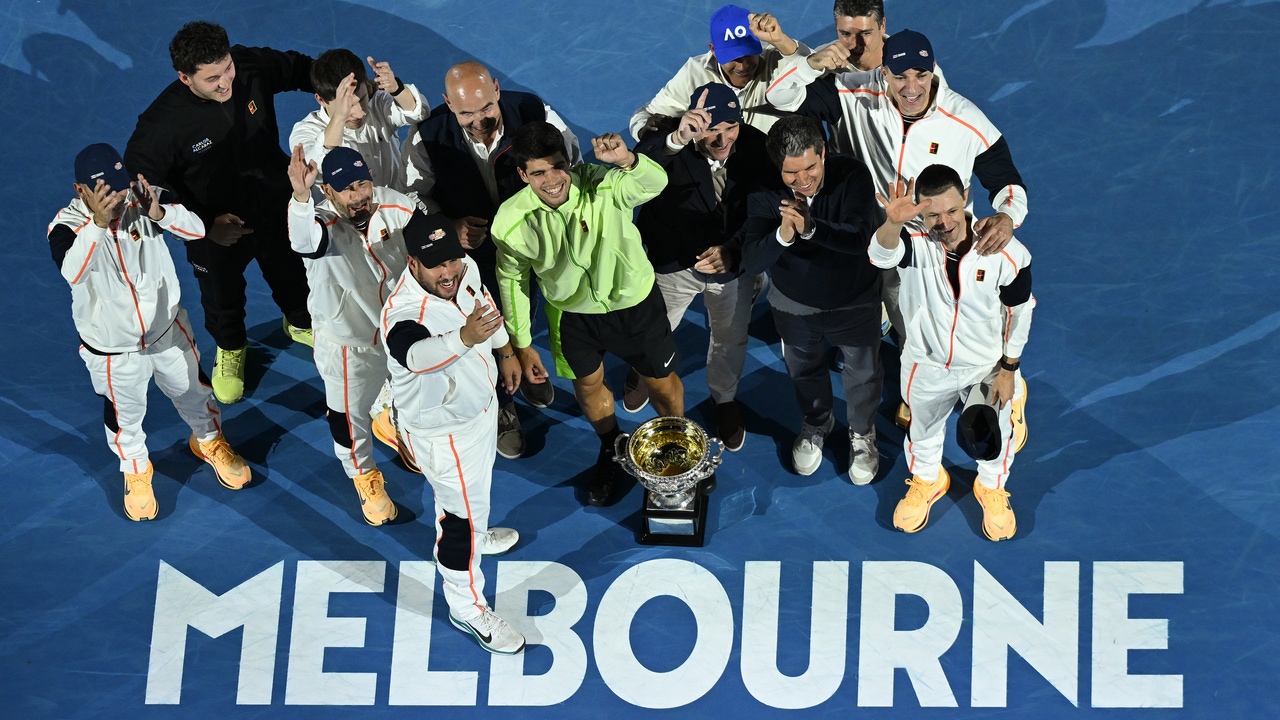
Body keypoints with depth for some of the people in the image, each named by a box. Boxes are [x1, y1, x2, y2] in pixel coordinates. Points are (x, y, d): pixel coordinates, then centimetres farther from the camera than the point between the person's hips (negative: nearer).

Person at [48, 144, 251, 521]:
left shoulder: (141, 201, -19)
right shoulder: (67, 225, -27)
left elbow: (197, 229, -24)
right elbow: (73, 272, -47)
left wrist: (159, 213, -44)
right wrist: (99, 223, -60)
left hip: (167, 330, 3)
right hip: (113, 349, -3)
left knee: (193, 391, 26)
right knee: (124, 416, 19)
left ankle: (209, 441, 56)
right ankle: (136, 470, 49)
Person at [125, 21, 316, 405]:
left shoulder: (252, 68, -27)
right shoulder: (161, 123, -35)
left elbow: (299, 68, -7)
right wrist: (206, 225, -28)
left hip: (277, 209, 3)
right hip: (215, 229, -3)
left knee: (292, 275, 31)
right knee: (222, 297, 27)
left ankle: (301, 323, 65)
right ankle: (231, 350, 61)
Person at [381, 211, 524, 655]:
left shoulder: (466, 269, -18)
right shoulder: (404, 314, -43)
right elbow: (417, 354, -66)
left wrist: (505, 351, 20)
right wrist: (464, 338, -84)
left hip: (478, 405, 7)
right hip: (443, 432, -7)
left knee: (466, 491, 35)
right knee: (464, 514, 11)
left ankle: (467, 535, 65)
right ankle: (468, 608, 34)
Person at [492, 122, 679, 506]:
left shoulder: (599, 185, -34)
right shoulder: (511, 223, -26)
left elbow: (655, 183, -54)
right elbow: (512, 280, -7)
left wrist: (626, 160, -75)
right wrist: (522, 345, 1)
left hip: (635, 301, -2)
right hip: (574, 312, 2)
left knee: (662, 383, 18)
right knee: (588, 386, 25)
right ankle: (611, 452, 57)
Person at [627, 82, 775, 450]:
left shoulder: (756, 146, -24)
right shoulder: (670, 146, -32)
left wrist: (733, 250, -26)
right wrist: (676, 140, -71)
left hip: (732, 263, 2)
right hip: (673, 263, -1)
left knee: (731, 337, 24)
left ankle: (725, 399, 55)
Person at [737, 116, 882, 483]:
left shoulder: (852, 176, -31)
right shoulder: (765, 193, -26)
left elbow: (860, 237, -40)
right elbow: (751, 261, -31)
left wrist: (811, 228, -56)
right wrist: (781, 236, -52)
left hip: (855, 301, -1)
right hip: (795, 303, 2)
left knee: (863, 372, 22)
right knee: (804, 370, 27)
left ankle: (862, 432, 51)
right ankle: (816, 423, 58)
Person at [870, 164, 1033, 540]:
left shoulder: (1006, 252, -29)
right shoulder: (914, 244, -32)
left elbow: (1019, 310, -12)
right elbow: (883, 254, -56)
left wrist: (1009, 368, -5)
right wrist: (893, 223, -79)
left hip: (987, 367, 0)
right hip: (927, 366, 0)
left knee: (994, 436, 25)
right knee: (923, 430, 28)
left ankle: (992, 488, 58)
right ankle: (927, 481, 60)